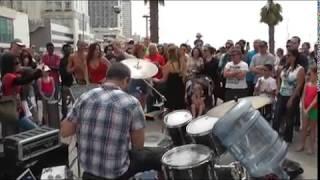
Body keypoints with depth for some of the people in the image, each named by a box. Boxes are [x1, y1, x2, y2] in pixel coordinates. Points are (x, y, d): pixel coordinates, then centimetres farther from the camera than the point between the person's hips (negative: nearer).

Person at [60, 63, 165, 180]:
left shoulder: (85, 98, -7)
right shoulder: (131, 103, -17)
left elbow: (64, 132, 0)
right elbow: (138, 145, -11)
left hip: (86, 165, 5)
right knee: (160, 155, 14)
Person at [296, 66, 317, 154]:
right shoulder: (307, 84, 1)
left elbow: (316, 100, -18)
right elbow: (303, 97, 0)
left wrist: (308, 109, -19)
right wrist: (304, 109, -9)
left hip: (314, 109, -5)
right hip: (306, 109, 5)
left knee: (313, 128, 8)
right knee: (304, 127, 12)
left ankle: (311, 147, 17)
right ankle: (302, 145, 23)